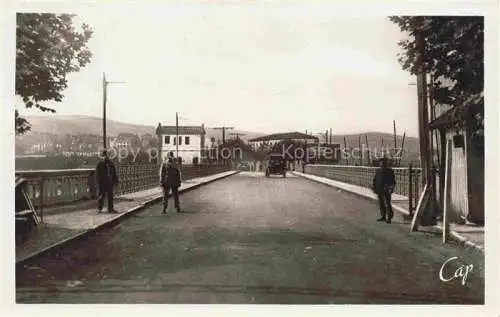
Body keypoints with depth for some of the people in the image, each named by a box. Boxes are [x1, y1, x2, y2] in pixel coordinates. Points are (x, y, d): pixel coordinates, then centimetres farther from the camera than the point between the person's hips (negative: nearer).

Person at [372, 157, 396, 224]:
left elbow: (393, 181, -1)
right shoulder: (378, 171, 9)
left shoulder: (390, 171, -1)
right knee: (381, 204, 11)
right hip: (380, 190, 4)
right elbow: (375, 180, 15)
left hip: (387, 190, -4)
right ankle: (383, 216, 21)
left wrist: (391, 188, -11)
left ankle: (389, 217, 0)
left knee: (387, 204, -7)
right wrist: (374, 188, 7)